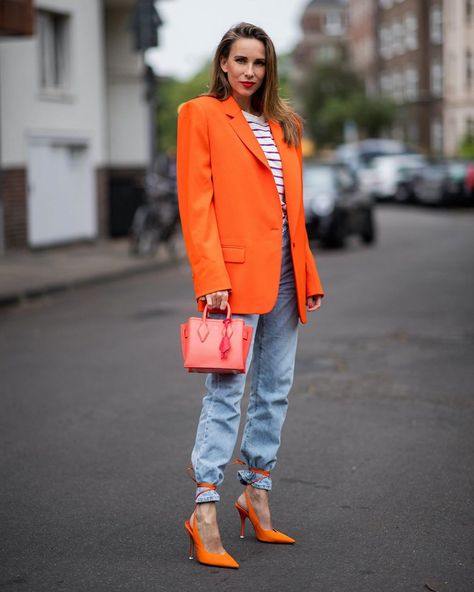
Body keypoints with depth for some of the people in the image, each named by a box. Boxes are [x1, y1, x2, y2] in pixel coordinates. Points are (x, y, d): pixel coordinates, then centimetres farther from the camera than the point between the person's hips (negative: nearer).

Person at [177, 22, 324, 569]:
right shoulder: (201, 115, 0)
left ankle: (256, 494, 21)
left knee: (275, 389, 10)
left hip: (284, 272, 7)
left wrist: (309, 274, 12)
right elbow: (195, 202, -8)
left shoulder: (282, 124, 19)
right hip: (237, 268, -7)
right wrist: (211, 277, -17)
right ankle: (204, 511, -6)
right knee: (226, 390, -9)